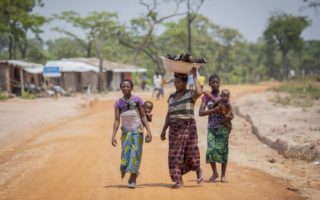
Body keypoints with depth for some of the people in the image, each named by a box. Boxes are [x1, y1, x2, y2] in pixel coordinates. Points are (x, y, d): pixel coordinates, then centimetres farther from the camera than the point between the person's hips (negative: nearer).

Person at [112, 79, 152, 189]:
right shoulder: (118, 103, 3)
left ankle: (133, 179, 0)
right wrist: (113, 135, -7)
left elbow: (143, 116, -1)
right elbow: (117, 120, 1)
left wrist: (148, 131, -8)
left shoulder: (137, 100, -1)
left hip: (137, 131, -2)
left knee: (135, 154, -5)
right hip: (126, 131, 2)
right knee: (125, 153, -1)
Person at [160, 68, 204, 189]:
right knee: (175, 155, 1)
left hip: (188, 127, -5)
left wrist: (194, 78, -15)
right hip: (174, 129, 5)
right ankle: (178, 181, 6)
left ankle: (199, 171, 25)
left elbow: (199, 92, -28)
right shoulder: (172, 96, 13)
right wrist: (164, 130, 13)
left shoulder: (190, 95, -3)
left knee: (191, 152, -5)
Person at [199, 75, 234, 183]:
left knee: (223, 150, -3)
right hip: (212, 127, 0)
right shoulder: (206, 97, 3)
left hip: (223, 127, 0)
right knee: (211, 150, -10)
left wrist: (229, 117, -19)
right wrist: (214, 110, -21)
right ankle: (214, 173, 11)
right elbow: (201, 112, -8)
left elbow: (230, 112, 5)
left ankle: (223, 175, 9)